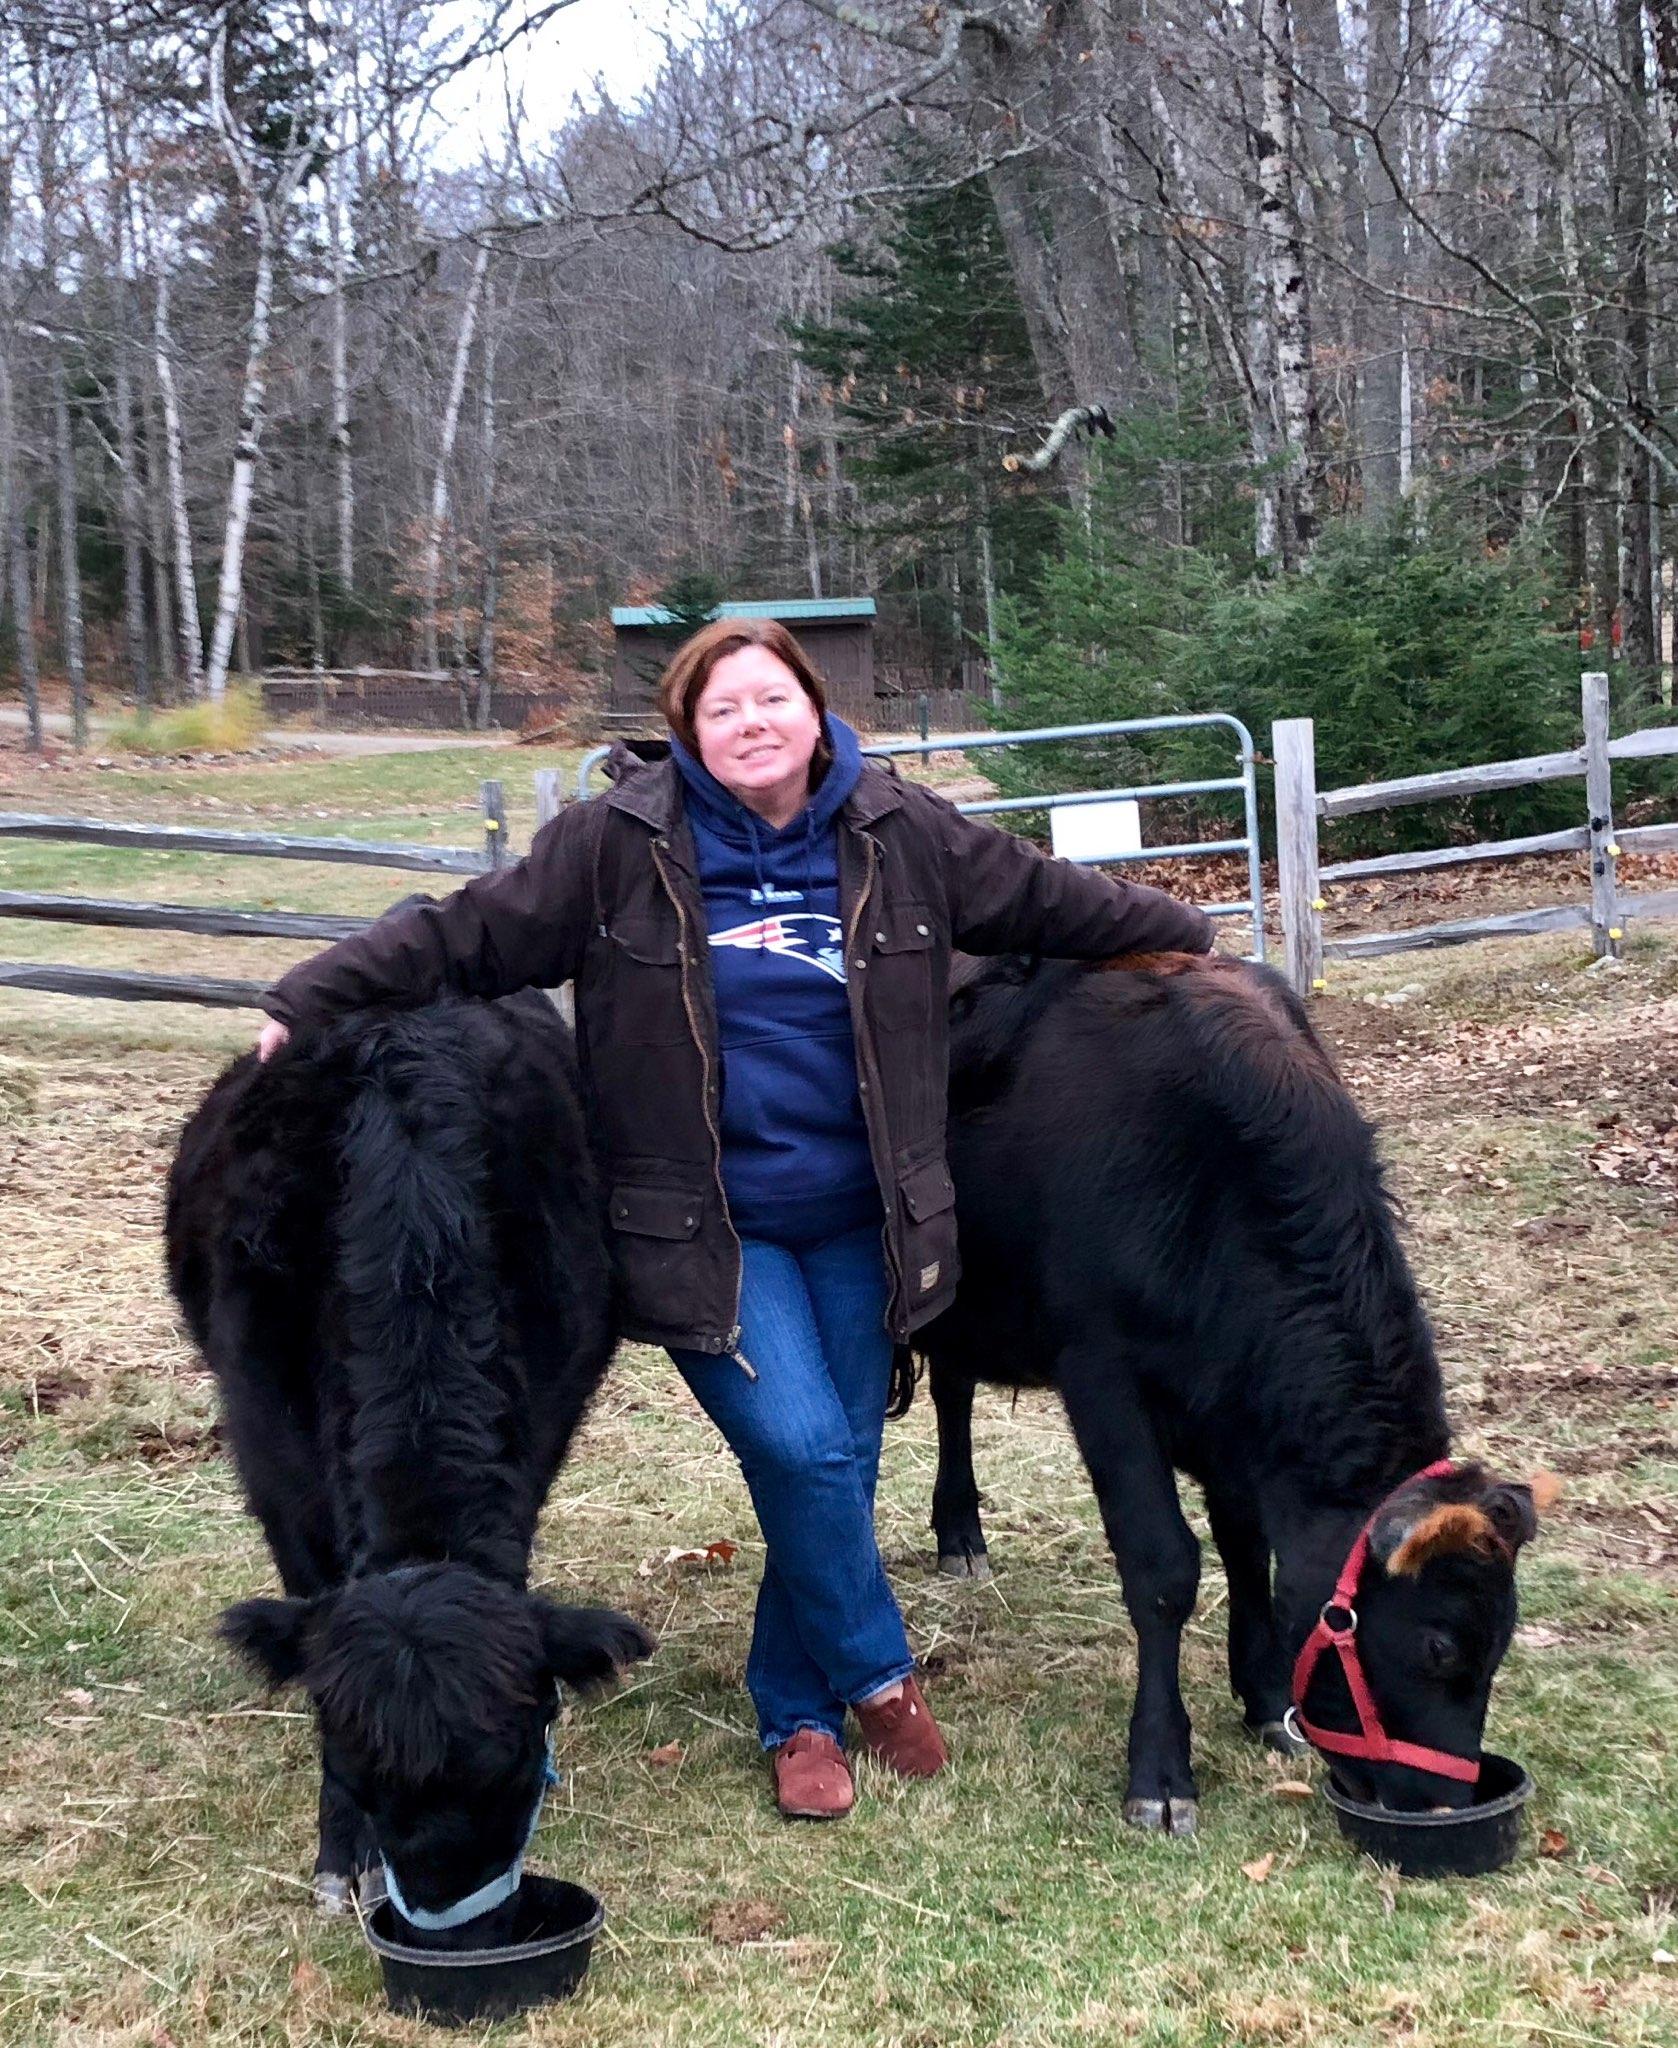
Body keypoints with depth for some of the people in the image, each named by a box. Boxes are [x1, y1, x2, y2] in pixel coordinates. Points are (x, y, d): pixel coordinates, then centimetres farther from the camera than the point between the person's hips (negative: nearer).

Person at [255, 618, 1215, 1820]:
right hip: (706, 1227, -3)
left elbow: (1053, 899, 11)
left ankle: (798, 1718, 28)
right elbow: (468, 938, -7)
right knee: (801, 1449, -15)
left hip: (858, 1220, 3)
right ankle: (877, 1674, 12)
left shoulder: (902, 835, 0)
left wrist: (1191, 938, 20)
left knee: (841, 1469, 8)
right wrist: (311, 1004, -11)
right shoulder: (617, 845, -8)